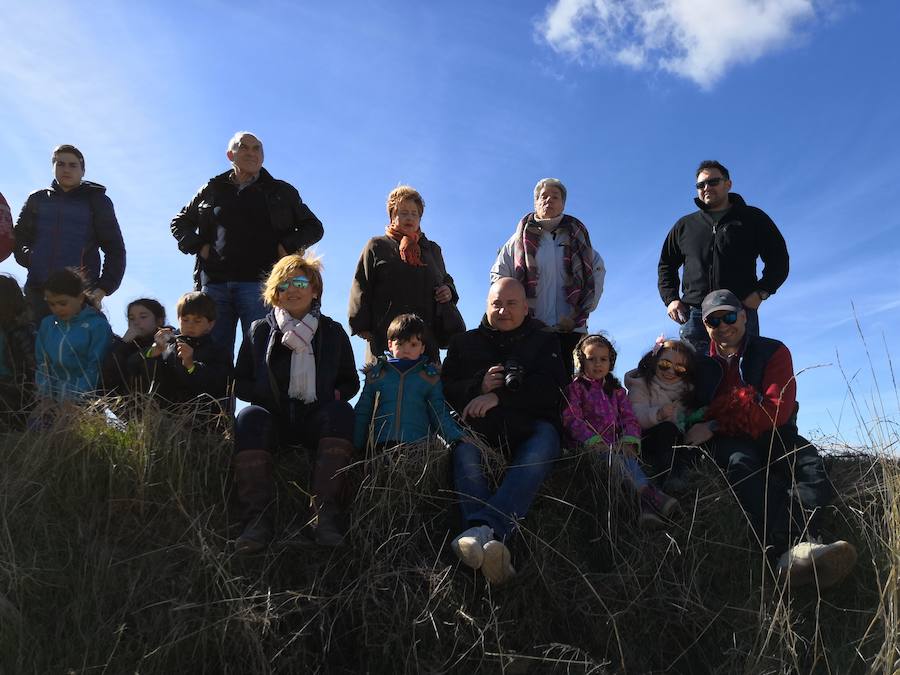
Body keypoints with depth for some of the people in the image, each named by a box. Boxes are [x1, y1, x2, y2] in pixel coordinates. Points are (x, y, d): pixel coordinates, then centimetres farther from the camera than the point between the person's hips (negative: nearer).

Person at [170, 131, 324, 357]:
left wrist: (288, 247, 1)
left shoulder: (282, 192, 16)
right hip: (214, 283, 2)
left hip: (259, 281, -2)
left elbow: (314, 227, 18)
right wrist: (197, 246, 8)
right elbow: (179, 223, 28)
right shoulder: (212, 190, 19)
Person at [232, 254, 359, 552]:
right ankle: (257, 518, -35)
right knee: (249, 417, -32)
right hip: (273, 419, 0)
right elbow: (240, 384, 12)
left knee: (340, 412, -32)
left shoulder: (333, 332, 13)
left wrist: (334, 396, -7)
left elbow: (350, 383, 15)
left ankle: (327, 513, -37)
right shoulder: (259, 331, 13)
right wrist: (267, 394, -8)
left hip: (317, 420, 0)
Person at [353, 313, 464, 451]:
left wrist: (457, 438, -5)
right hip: (381, 446, -1)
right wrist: (355, 448, 8)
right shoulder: (375, 374, 16)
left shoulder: (430, 377, 15)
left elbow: (440, 414, 13)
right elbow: (362, 414, 18)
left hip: (420, 445, 1)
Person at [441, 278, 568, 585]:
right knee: (463, 446, -34)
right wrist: (478, 387, -9)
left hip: (529, 429, -1)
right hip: (479, 427, 1)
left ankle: (483, 530, -53)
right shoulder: (465, 342, 22)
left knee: (545, 438, -36)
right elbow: (445, 390, 12)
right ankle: (490, 541, -53)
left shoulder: (544, 341, 18)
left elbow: (552, 387, -1)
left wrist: (498, 396, -14)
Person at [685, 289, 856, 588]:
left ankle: (787, 548, -54)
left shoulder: (773, 352, 6)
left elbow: (776, 412, -6)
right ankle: (796, 545, -56)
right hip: (728, 443, -1)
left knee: (811, 463, -31)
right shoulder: (701, 362, 12)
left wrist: (714, 425, -12)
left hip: (772, 437, 1)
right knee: (741, 463, -36)